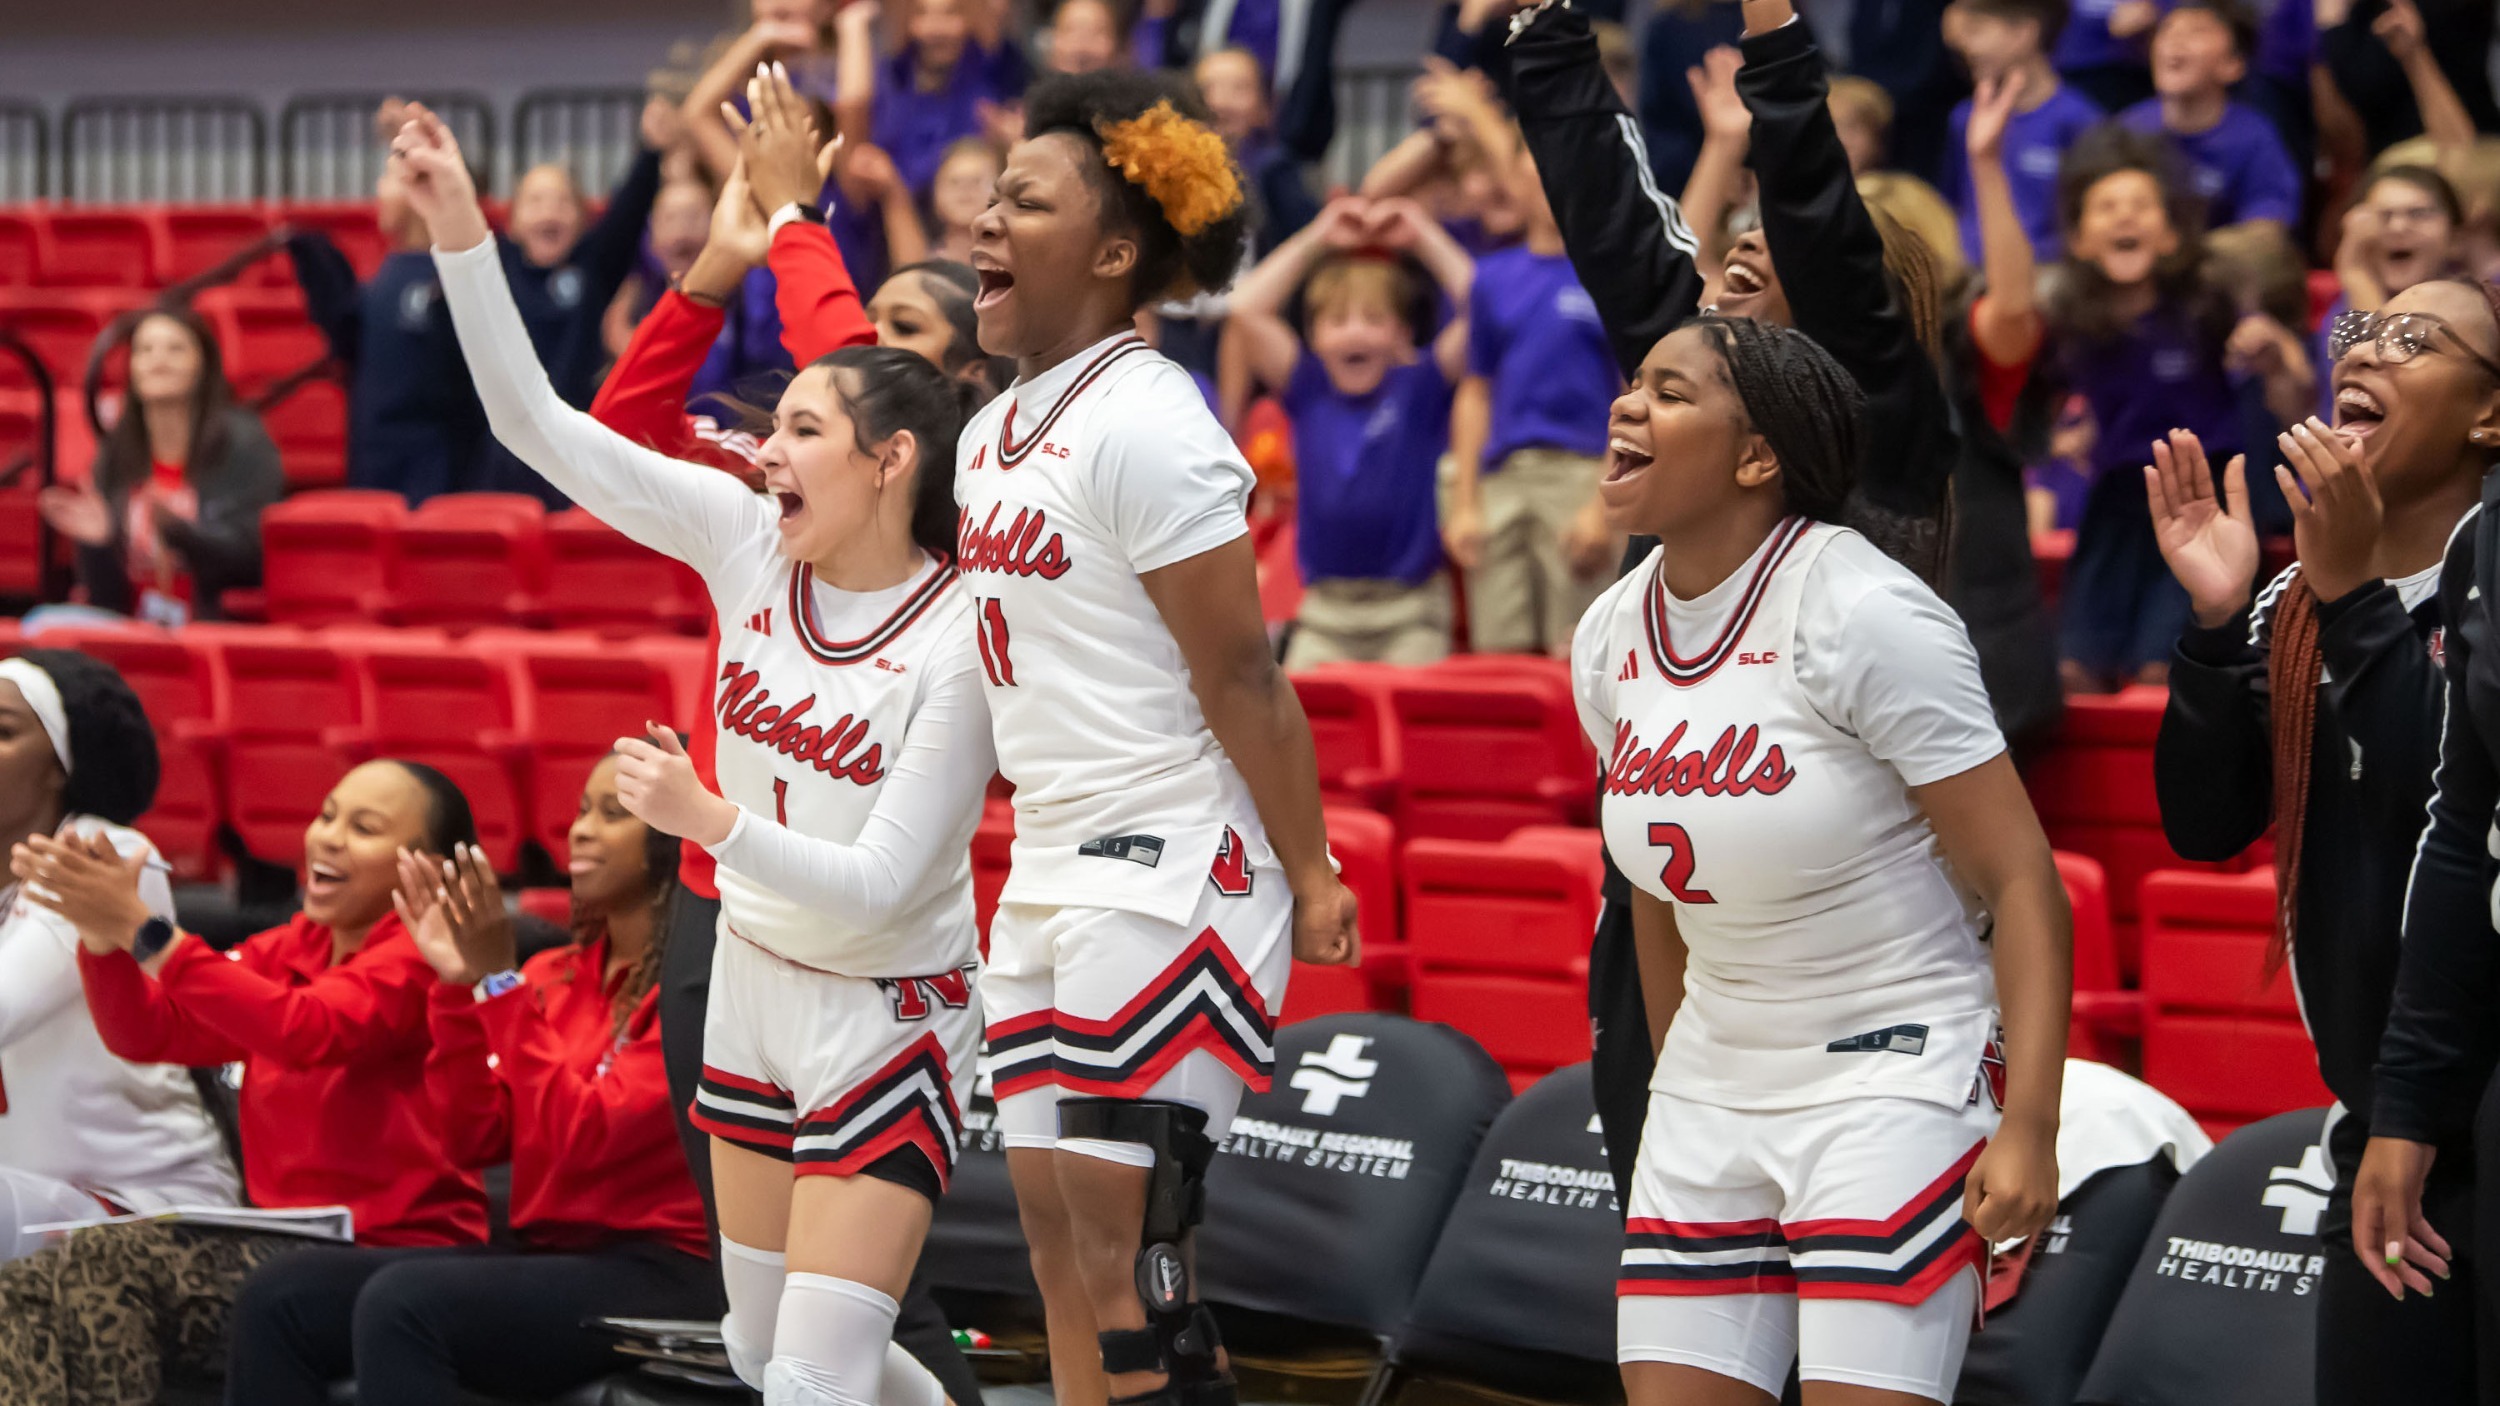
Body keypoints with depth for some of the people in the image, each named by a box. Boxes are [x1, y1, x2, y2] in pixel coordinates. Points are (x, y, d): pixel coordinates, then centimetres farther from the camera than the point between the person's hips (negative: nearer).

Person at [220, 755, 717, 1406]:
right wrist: (457, 985, 2)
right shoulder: (559, 976, 15)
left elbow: (586, 1138, -16)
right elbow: (474, 1140, 11)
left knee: (405, 1301, -31)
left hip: (656, 1275, -8)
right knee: (281, 1295, -10)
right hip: (545, 1256, 8)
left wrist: (499, 980, -15)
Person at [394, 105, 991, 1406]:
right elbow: (532, 419, -8)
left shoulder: (956, 642, -21)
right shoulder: (747, 541, -5)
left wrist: (709, 818, -36)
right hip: (756, 989, 7)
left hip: (888, 1017, -6)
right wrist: (458, 226, -17)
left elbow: (880, 885, -23)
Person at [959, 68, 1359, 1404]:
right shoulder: (994, 432, 13)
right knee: (1057, 1233, 7)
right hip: (1046, 880, 9)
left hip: (1169, 879, -9)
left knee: (1125, 1243, -11)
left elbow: (1240, 675, -15)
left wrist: (1309, 876, -14)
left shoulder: (1141, 426, -15)